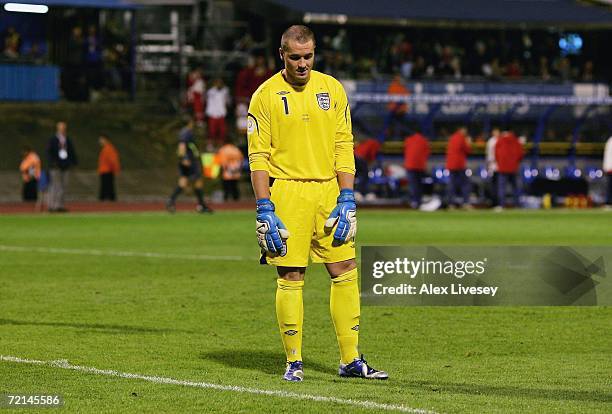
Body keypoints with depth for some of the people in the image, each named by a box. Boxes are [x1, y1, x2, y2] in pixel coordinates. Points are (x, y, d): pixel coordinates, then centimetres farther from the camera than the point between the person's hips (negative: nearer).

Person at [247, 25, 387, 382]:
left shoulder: (332, 89, 8)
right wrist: (265, 211, -10)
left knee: (345, 271, 1)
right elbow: (258, 156, -3)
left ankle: (351, 359, 8)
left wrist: (347, 201, 0)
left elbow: (344, 148, 8)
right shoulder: (266, 95, -1)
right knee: (291, 276, -3)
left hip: (328, 191, 3)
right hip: (286, 192, -3)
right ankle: (294, 362, 6)